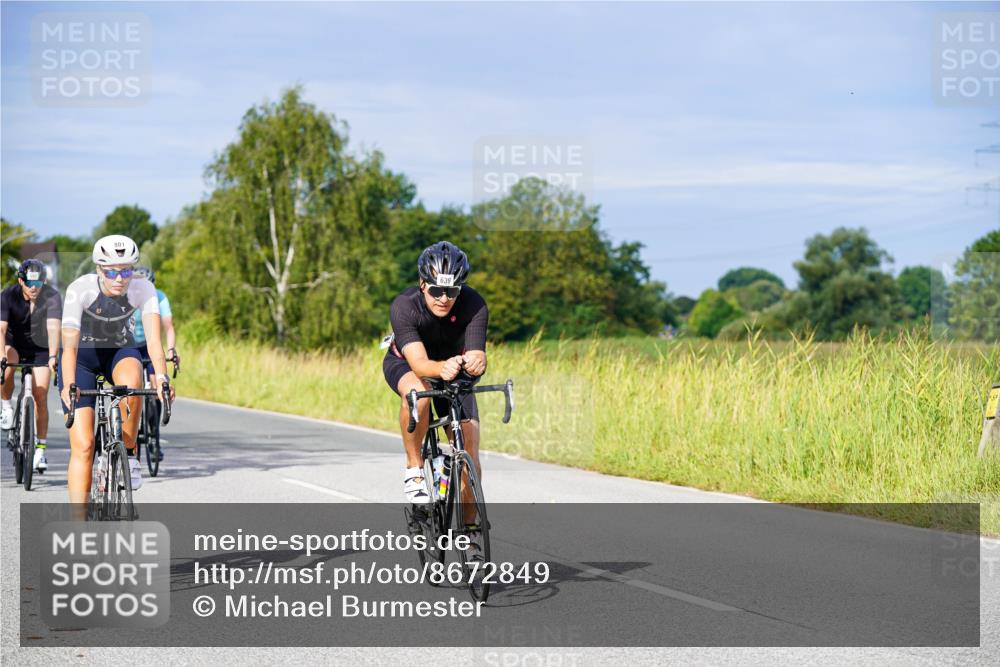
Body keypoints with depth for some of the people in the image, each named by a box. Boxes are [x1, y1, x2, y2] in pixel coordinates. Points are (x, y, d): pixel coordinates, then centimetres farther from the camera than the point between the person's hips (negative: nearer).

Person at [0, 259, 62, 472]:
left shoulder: (52, 297, -23)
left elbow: (53, 328, -35)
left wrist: (53, 356, -49)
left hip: (39, 348, 0)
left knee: (40, 397, -8)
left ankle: (40, 450, 1)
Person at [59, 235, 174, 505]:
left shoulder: (143, 289, -24)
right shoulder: (80, 289, -29)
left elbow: (153, 337, -35)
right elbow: (70, 344, -36)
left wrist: (161, 377, -52)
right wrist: (68, 386, -51)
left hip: (120, 351, 1)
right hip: (83, 355, -1)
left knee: (131, 383, -37)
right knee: (83, 446, -11)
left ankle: (128, 454, -15)